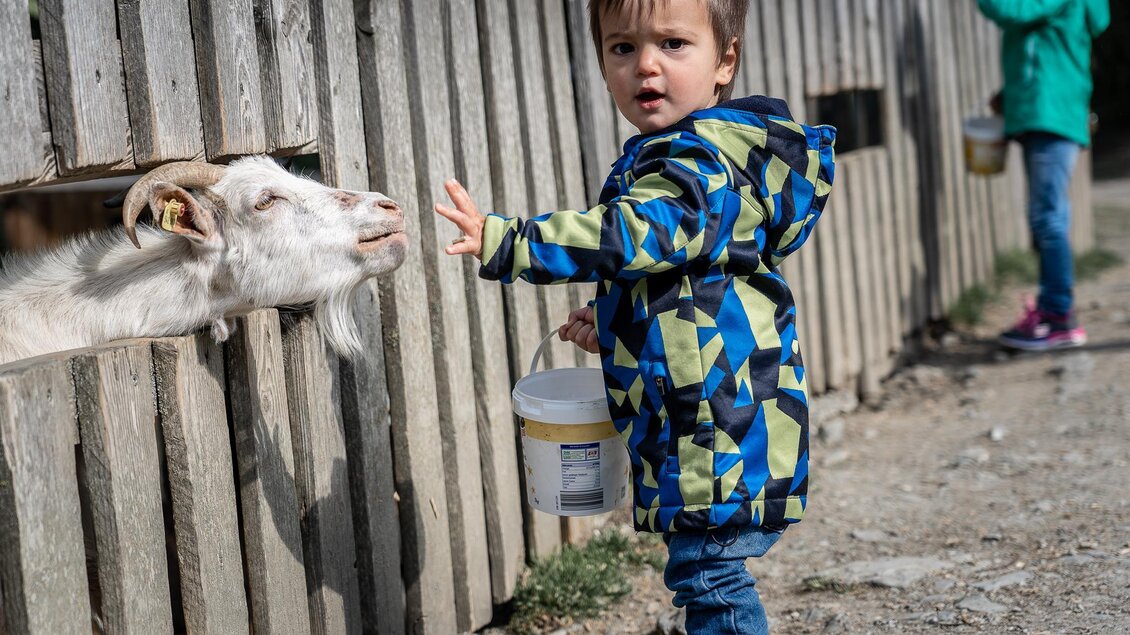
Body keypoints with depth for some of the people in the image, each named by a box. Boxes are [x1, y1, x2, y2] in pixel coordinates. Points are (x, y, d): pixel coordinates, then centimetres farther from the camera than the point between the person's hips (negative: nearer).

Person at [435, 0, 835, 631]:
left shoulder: (699, 164, -18)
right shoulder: (679, 154, 15)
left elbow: (629, 235, -34)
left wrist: (504, 242, -40)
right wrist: (611, 322, 22)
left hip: (720, 415, -11)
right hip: (696, 414, 11)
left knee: (708, 572, -7)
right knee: (706, 568, 18)